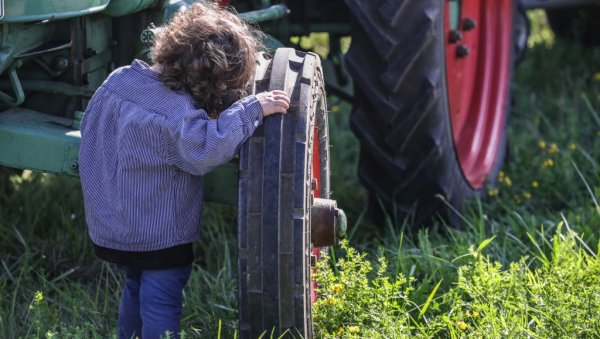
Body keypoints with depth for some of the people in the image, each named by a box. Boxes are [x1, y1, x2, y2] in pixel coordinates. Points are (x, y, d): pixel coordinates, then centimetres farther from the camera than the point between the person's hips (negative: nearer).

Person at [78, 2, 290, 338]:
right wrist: (251, 108, -40)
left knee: (136, 289, 26)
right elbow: (206, 149, -44)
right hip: (158, 236, -8)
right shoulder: (175, 111, -29)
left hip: (110, 227, 8)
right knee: (161, 308, 3)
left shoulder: (117, 80, -3)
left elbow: (90, 129, 12)